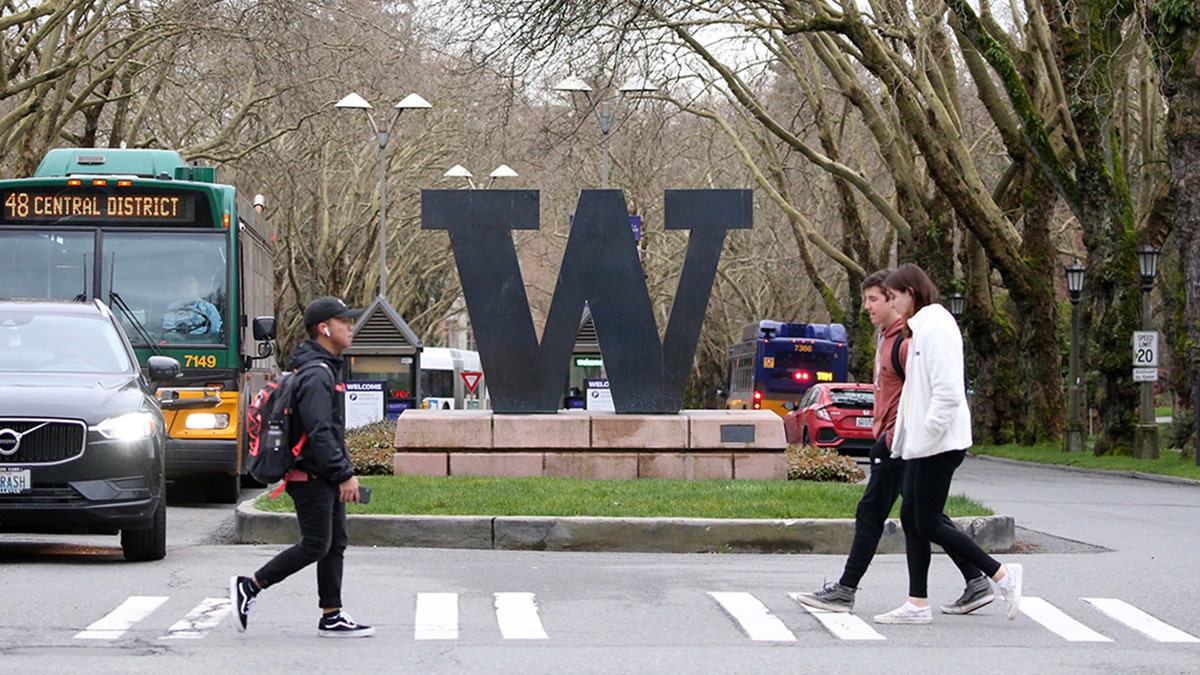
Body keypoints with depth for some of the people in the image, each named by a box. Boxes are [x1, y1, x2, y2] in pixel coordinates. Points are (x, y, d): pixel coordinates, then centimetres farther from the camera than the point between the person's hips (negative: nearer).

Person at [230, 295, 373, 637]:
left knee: (335, 544, 8)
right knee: (315, 545, -8)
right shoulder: (316, 375, -17)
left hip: (326, 477, 11)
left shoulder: (326, 368, 17)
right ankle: (249, 587, 0)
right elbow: (319, 432, -24)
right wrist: (345, 474, -23)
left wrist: (344, 470, 21)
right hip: (312, 477, -11)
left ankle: (331, 617, 10)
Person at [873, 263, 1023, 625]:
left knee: (929, 524, -7)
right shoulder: (922, 327, 17)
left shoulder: (936, 328, -14)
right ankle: (918, 603, 10)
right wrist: (903, 438, 17)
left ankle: (1002, 574, -2)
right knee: (911, 519, 8)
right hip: (922, 444, 10)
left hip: (938, 445, -10)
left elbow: (947, 392, -22)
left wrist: (924, 436, -21)